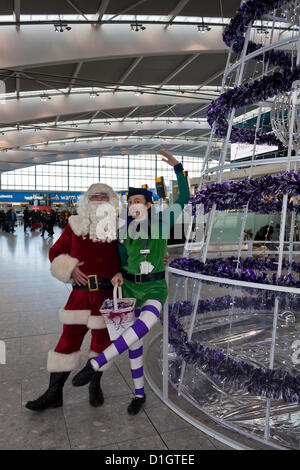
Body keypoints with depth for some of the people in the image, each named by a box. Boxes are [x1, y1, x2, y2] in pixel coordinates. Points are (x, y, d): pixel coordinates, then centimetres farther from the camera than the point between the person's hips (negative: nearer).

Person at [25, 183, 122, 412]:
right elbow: (56, 252, 9)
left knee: (102, 340, 11)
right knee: (69, 339, 4)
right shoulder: (76, 225, 4)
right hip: (81, 292, 1)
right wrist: (70, 268, -6)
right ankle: (54, 393, 21)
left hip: (108, 295, 0)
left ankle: (95, 385, 35)